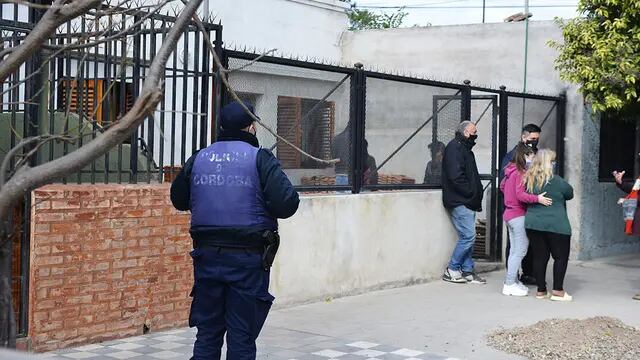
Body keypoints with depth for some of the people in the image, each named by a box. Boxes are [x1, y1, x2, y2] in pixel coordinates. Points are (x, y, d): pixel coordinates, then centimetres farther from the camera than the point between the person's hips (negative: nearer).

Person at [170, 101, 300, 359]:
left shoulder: (198, 159, 6)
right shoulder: (260, 159, -7)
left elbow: (178, 200, 18)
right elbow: (287, 204, -15)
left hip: (207, 255, 4)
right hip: (248, 259, -4)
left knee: (207, 331, 13)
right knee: (242, 336, 4)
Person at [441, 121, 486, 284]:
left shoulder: (465, 148, 21)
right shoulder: (455, 148, -10)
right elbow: (456, 176, -20)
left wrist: (476, 194, 7)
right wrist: (472, 193, -15)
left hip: (467, 202, 10)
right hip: (460, 202, -10)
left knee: (468, 236, 9)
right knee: (468, 236, -11)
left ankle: (467, 271, 14)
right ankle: (452, 270, -2)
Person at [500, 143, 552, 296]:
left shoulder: (511, 171, 10)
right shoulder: (521, 173, -17)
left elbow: (502, 186, 25)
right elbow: (520, 194, -27)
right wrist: (537, 199, -35)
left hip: (509, 213, 10)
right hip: (519, 215, -10)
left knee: (515, 250, 16)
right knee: (520, 250, -4)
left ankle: (511, 281, 21)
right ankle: (510, 284, -3)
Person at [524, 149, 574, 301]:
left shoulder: (529, 179, 3)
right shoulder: (555, 180, -12)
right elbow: (570, 194, 3)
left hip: (533, 223, 5)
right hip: (556, 225, -5)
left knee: (539, 256, 11)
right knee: (561, 256, 6)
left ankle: (541, 290, 14)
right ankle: (558, 291, 5)